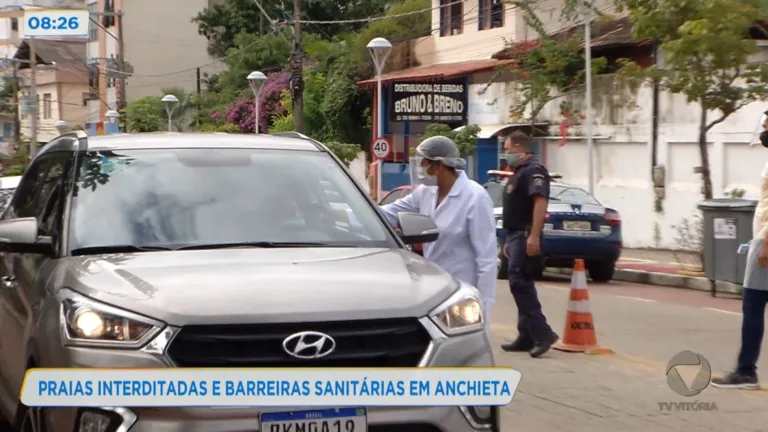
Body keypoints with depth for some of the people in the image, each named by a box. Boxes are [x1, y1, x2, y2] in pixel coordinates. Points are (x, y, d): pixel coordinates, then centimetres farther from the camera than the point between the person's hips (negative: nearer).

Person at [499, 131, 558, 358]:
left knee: (519, 283, -16)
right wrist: (509, 240, 23)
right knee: (521, 284, 10)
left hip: (525, 235, -11)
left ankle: (542, 333, -16)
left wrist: (534, 236, -31)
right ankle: (527, 337, 13)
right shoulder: (519, 172, 21)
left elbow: (540, 202, -24)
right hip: (516, 235, 11)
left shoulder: (534, 170, -12)